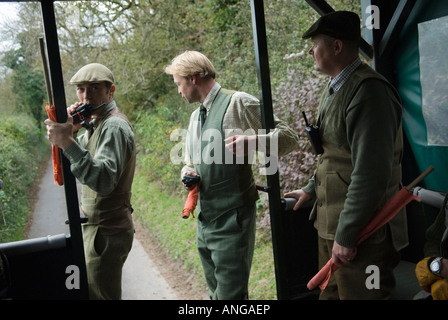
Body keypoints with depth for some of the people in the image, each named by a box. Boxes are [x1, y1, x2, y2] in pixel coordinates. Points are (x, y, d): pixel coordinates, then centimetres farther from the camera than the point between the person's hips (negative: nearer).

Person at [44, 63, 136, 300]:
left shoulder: (114, 126, -20)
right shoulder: (96, 123, 13)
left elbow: (104, 181, -33)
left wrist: (68, 143, -40)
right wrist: (70, 130, -2)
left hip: (106, 233, -10)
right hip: (96, 228, 10)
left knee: (99, 295, -2)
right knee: (92, 291, 21)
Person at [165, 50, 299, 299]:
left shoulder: (238, 103, -8)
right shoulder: (196, 116, 16)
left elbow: (289, 138, -11)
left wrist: (252, 142, -30)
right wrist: (187, 172, 2)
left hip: (232, 220, -8)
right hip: (204, 220, 8)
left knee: (230, 294, -6)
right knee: (216, 292, 18)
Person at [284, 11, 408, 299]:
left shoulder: (368, 91, -19)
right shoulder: (334, 90, 13)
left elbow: (370, 173, -25)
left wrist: (346, 234, -22)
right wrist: (312, 189, 22)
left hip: (361, 232, -9)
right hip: (329, 223, 9)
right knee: (331, 292, 20)